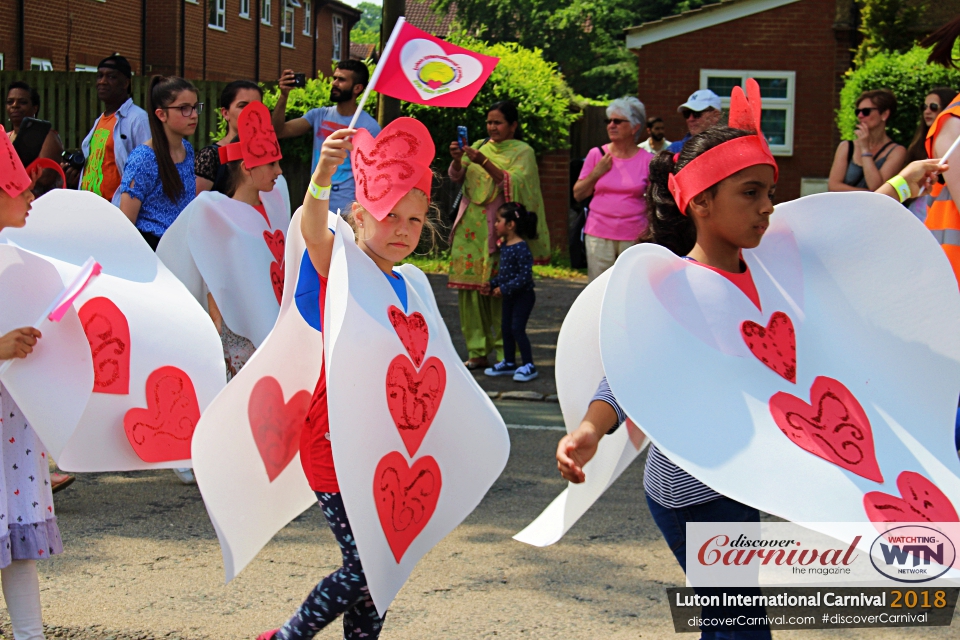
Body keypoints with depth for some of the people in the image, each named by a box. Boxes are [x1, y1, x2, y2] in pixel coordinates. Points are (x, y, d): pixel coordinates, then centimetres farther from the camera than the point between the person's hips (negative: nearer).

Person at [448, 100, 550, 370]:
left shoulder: (522, 151, 2)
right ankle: (477, 352, 7)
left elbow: (514, 183, -14)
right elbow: (456, 176, 5)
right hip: (471, 229, 5)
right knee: (471, 287, 1)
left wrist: (484, 162, -22)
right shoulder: (479, 146, 16)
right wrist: (457, 159, -16)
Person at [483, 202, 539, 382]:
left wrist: (505, 288, -26)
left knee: (517, 328, -9)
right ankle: (508, 363, 26)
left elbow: (525, 276, -26)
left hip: (523, 295, -9)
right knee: (506, 328, 13)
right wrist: (492, 285, 5)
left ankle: (528, 366, -1)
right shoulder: (504, 245, 7)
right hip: (510, 296, 9)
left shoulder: (521, 248, -22)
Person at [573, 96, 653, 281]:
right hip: (599, 236, 1)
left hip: (634, 237, -1)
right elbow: (578, 194, 9)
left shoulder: (647, 160, 2)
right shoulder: (597, 154, 5)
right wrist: (596, 173, -6)